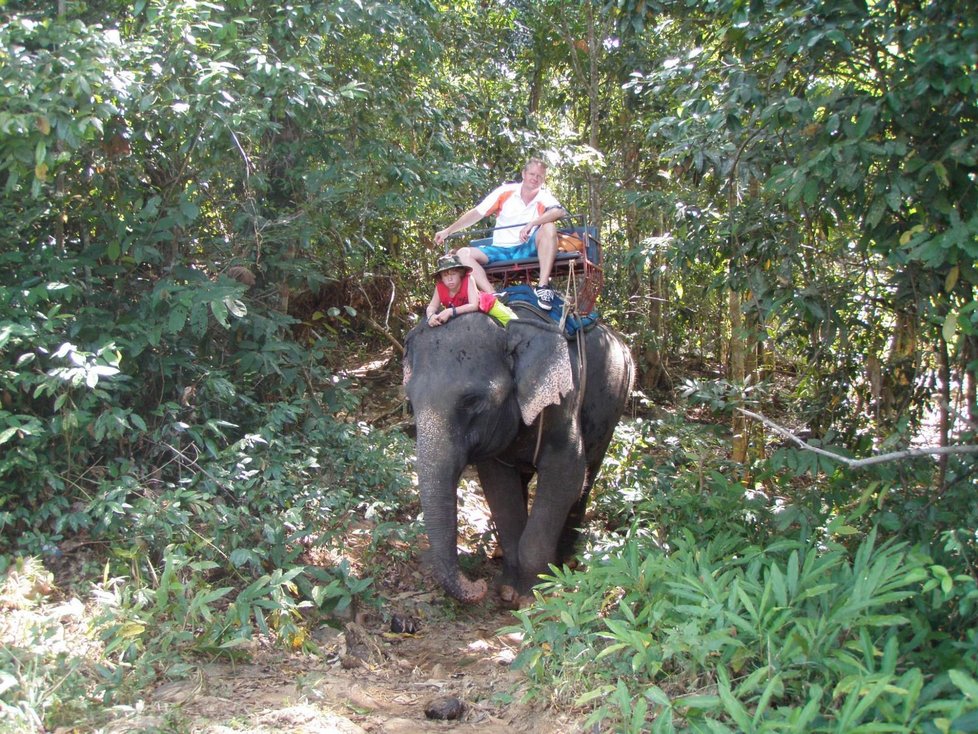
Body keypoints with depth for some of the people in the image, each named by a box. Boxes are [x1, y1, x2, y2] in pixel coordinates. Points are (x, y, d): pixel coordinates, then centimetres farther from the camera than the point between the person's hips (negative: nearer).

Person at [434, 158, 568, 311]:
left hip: (528, 250, -2)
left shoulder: (544, 197, -1)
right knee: (463, 253, -19)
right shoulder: (506, 192, 2)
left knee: (549, 227, -28)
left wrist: (531, 224, -36)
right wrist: (448, 231, -1)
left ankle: (543, 286, -33)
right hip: (500, 251, 2)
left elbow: (559, 211, -24)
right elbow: (476, 213, 2)